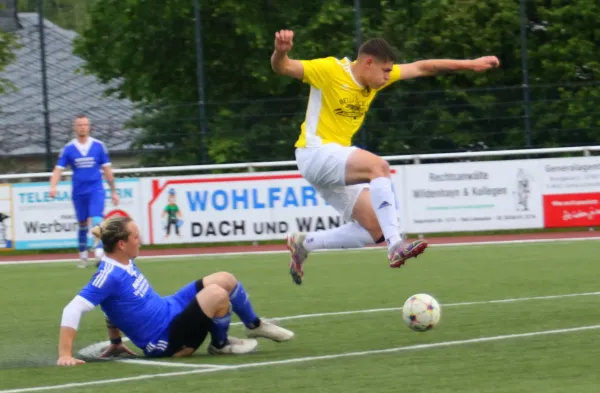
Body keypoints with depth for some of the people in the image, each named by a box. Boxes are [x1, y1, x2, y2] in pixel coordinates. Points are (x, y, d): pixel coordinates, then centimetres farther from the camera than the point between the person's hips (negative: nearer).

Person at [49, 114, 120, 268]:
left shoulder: (99, 146, 0)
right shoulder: (68, 149, 0)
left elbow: (107, 170, 7)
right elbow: (58, 170, -4)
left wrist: (113, 191, 9)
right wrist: (53, 186, -22)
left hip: (96, 190, -2)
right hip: (78, 192, 2)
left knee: (97, 221, -18)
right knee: (83, 224, 11)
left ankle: (99, 254, -25)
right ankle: (83, 256, 26)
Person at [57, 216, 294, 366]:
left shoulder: (125, 263, 1)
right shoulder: (109, 275, -27)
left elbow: (114, 302, 17)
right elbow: (73, 310, -32)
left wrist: (115, 342, 22)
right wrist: (65, 355, -36)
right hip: (166, 340, -9)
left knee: (225, 280, 7)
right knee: (216, 293, -26)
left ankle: (255, 326, 32)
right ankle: (220, 345, 2)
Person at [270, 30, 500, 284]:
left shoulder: (375, 75, 8)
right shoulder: (329, 70, -14)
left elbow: (420, 68, 14)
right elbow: (282, 68, -22)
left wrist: (469, 64, 15)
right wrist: (281, 51, -46)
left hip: (336, 163, 9)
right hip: (315, 153, -9)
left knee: (375, 230, 2)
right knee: (378, 166, -32)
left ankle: (304, 244, 18)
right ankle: (396, 247, -36)